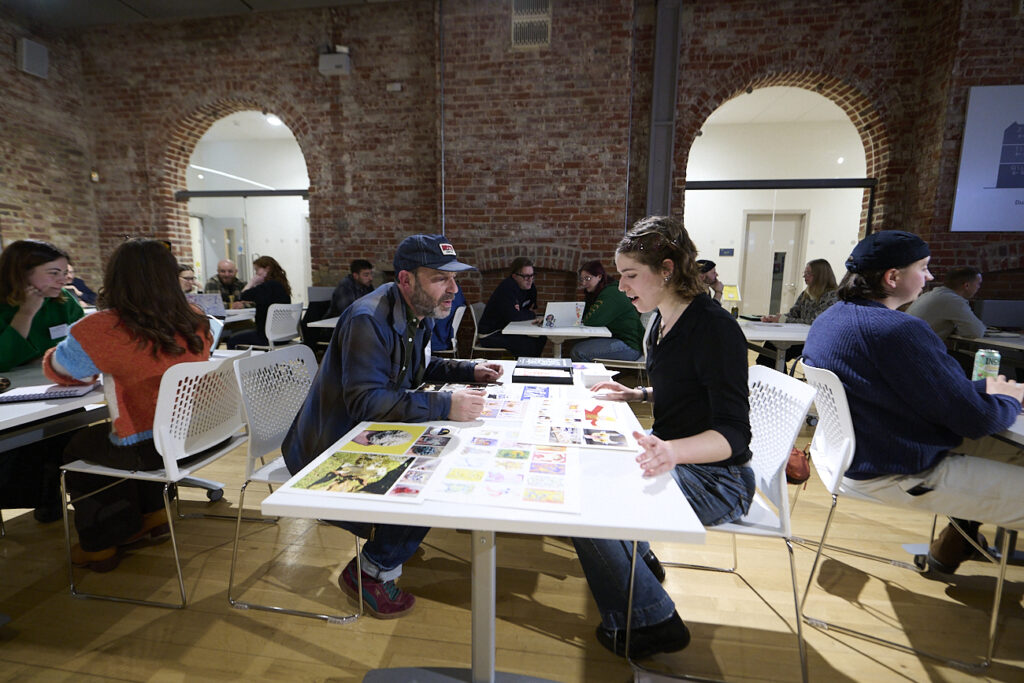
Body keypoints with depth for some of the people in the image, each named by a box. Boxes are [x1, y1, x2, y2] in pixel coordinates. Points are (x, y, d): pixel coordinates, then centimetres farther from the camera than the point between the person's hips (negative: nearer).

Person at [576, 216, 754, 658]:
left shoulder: (713, 327, -23)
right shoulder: (664, 321, 5)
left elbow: (734, 434, -27)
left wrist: (672, 452, -45)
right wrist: (634, 394, 7)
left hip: (715, 478, -10)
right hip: (669, 456, 10)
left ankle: (650, 622, 5)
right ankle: (636, 559, 32)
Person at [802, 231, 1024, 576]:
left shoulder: (828, 319, 3)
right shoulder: (899, 330, -26)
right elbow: (976, 420, -17)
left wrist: (981, 388, 11)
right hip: (898, 475, -10)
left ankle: (953, 544, 34)